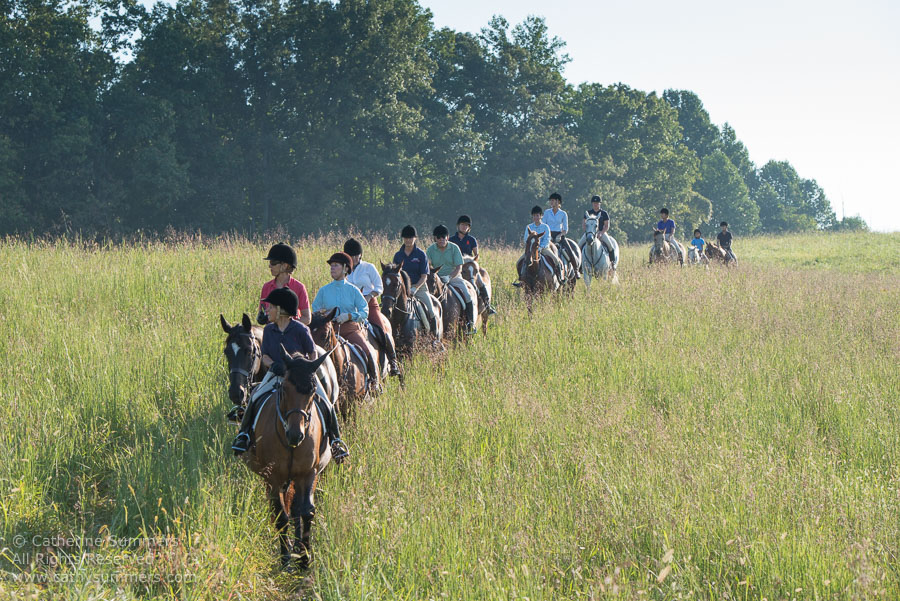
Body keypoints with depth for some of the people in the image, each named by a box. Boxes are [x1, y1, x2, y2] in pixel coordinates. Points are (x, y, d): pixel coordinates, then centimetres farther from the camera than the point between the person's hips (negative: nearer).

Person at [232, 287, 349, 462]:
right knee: (256, 398, -22)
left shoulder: (300, 329, -8)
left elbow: (312, 353, 0)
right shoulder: (269, 330, 4)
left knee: (324, 404, -17)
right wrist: (273, 365, -18)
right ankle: (244, 434, -8)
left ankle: (335, 440, 1)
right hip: (276, 375, 3)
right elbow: (265, 356, 4)